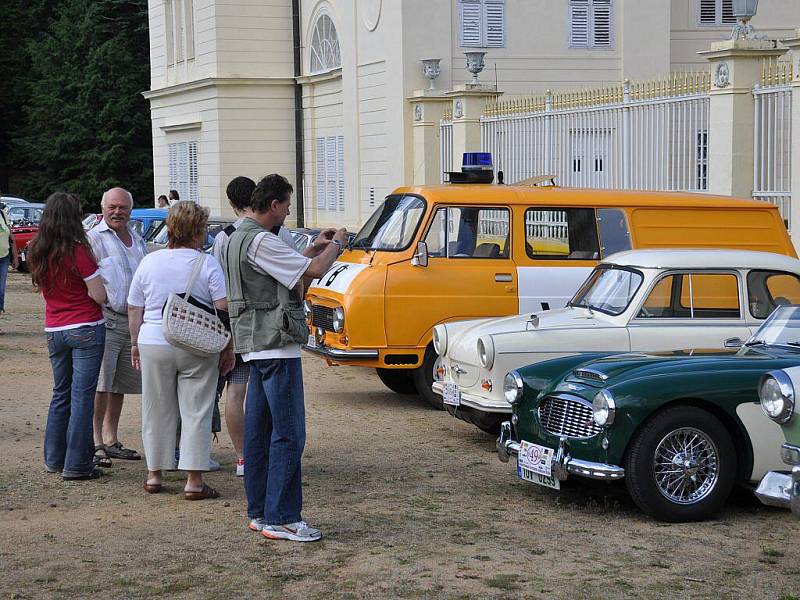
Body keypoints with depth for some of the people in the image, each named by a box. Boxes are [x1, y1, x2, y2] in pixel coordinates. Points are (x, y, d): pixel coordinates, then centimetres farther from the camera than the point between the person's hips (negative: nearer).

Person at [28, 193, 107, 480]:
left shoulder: (37, 252, 4)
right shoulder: (77, 251, -15)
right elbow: (100, 296, -13)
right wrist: (94, 273, 4)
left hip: (54, 331, 6)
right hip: (86, 329, -6)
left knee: (60, 393, 18)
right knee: (82, 396, -2)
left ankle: (54, 458, 23)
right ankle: (76, 465, -1)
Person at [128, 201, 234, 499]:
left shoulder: (149, 262, 3)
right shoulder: (208, 264, -6)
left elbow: (134, 309, 8)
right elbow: (224, 310, -9)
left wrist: (135, 343, 18)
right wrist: (228, 349, -1)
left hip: (154, 344, 3)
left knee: (157, 411, 13)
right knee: (196, 412, 2)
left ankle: (154, 474, 20)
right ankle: (194, 481, 0)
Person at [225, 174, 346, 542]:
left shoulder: (240, 237, 16)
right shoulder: (260, 241, -17)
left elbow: (285, 267, 26)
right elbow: (314, 270, -17)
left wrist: (315, 247, 20)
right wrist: (336, 244, 0)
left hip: (256, 346, 11)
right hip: (275, 346, -11)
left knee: (259, 431, 12)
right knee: (288, 434, -8)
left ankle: (259, 513, 18)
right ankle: (280, 518, -7)